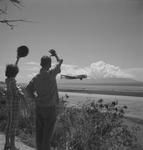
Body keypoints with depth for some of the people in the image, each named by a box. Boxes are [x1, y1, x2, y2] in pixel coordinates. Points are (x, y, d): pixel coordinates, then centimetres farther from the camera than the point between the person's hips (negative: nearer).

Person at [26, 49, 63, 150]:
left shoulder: (36, 77, 0)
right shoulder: (51, 73, -14)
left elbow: (28, 89, -5)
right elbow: (60, 61, 0)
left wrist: (36, 98, 10)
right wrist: (55, 54, 19)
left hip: (39, 107, 5)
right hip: (50, 108, -5)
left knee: (39, 131, 13)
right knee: (48, 132, 3)